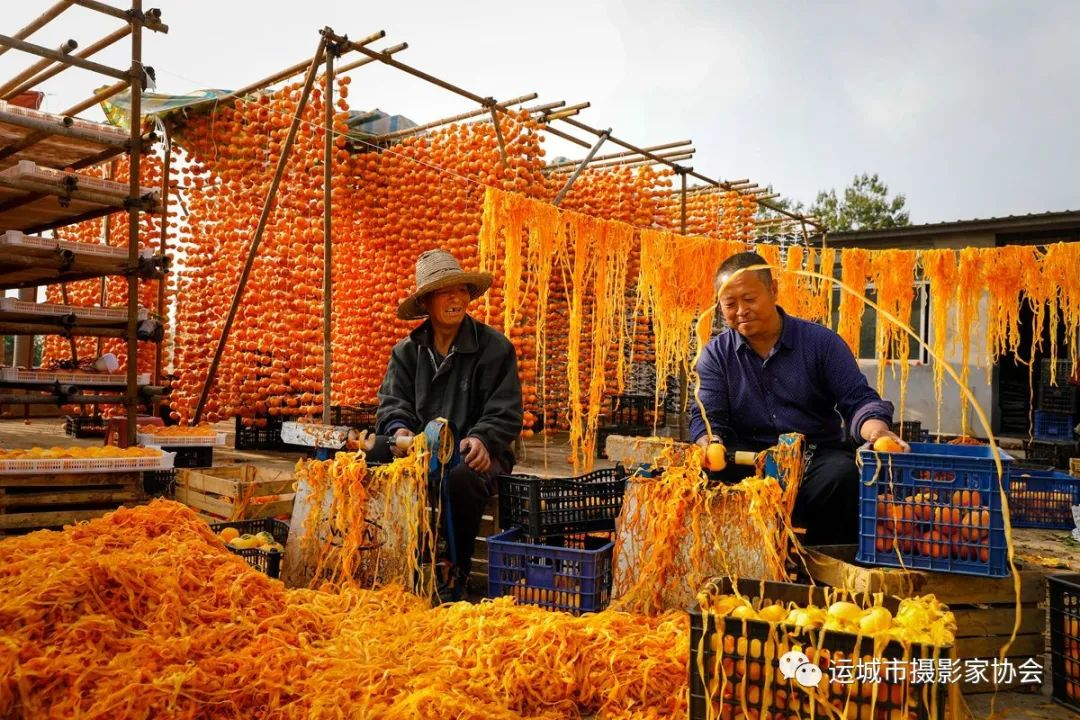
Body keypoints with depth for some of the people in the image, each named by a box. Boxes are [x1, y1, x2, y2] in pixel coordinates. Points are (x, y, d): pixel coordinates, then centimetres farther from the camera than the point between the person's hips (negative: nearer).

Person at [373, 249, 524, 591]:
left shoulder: (495, 347, 2)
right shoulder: (407, 351, 15)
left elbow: (505, 413, -4)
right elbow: (393, 400, 5)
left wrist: (482, 440, -23)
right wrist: (399, 428, -18)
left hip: (472, 452, -3)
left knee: (461, 479, -38)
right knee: (373, 459, -26)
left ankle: (455, 571, -14)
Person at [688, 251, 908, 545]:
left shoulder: (821, 342, 5)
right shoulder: (716, 355, 9)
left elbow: (858, 399, 1)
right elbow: (706, 416, 0)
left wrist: (876, 430, -23)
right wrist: (709, 443, -24)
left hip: (819, 456, 0)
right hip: (748, 462, 0)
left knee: (844, 474, -34)